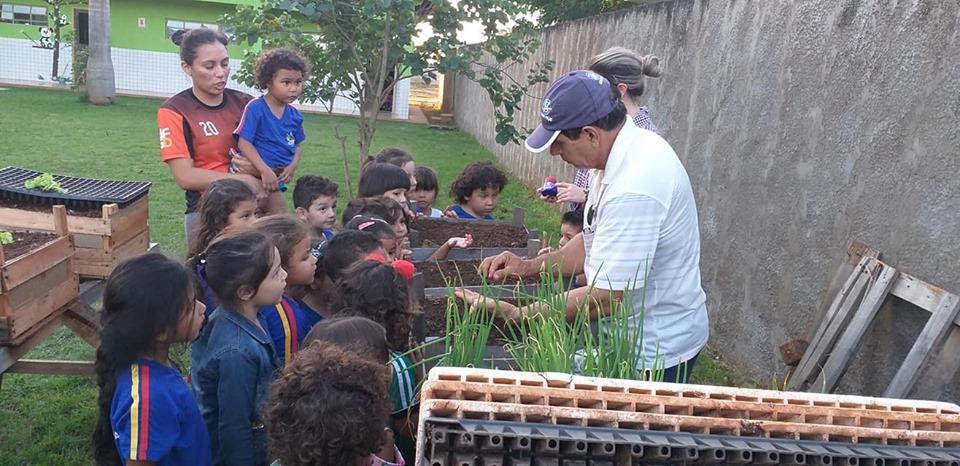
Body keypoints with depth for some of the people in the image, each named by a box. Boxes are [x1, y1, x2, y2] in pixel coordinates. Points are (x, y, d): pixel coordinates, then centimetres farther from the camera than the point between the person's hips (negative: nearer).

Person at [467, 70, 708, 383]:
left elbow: (607, 298, -29)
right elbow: (594, 243, 10)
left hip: (656, 353, -9)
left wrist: (515, 314, -20)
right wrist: (529, 267, -1)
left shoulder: (634, 191, -32)